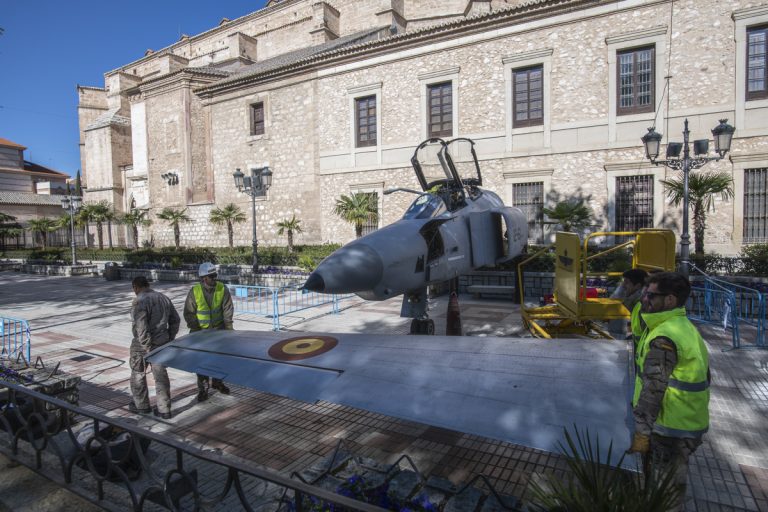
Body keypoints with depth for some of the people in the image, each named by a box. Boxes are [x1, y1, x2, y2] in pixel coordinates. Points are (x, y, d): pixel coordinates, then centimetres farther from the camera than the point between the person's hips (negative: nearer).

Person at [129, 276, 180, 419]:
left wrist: (147, 348, -19)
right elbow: (175, 320, 11)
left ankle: (141, 405, 29)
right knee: (161, 375, 10)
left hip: (143, 344, -6)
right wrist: (169, 339, 15)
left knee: (138, 374, 16)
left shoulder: (140, 301, -16)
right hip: (162, 342, 6)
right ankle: (164, 409, 13)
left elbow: (141, 327, -24)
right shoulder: (164, 298, 6)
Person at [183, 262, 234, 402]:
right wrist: (195, 330, -12)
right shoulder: (194, 292, -15)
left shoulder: (222, 288, -11)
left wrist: (228, 327, -12)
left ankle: (217, 382, 33)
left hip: (218, 328, 2)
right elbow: (188, 313, -7)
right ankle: (203, 389, 17)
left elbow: (228, 309, -6)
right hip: (201, 330, -2)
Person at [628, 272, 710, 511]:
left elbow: (652, 390, -26)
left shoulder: (664, 338, -25)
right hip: (690, 424, 9)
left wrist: (641, 432, -20)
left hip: (671, 429, -9)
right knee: (673, 484, 25)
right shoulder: (685, 328, 7)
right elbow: (701, 376, 16)